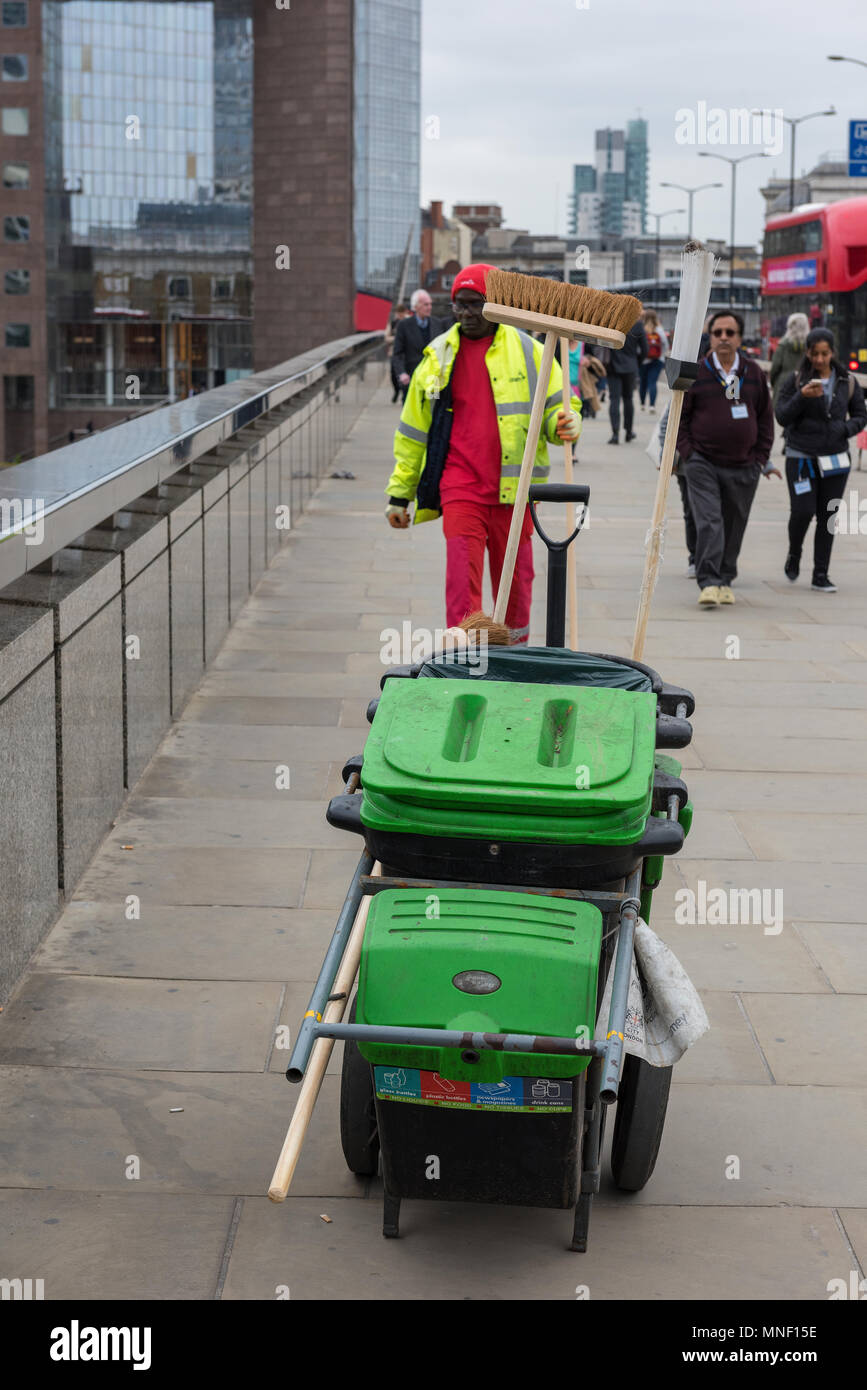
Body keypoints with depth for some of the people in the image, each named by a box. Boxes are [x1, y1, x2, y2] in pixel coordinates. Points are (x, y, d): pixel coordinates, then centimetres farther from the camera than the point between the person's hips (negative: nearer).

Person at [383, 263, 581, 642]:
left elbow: (555, 408, 12)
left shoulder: (528, 352, 4)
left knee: (514, 577, 10)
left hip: (512, 489, 0)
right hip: (460, 487, 0)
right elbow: (414, 432, 15)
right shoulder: (438, 356, 9)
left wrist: (565, 423, -14)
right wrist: (399, 493, 13)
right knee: (462, 577, -10)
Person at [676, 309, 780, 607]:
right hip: (702, 464, -3)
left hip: (743, 468, 3)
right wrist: (688, 452, -5)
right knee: (709, 523, -15)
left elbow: (765, 417, 13)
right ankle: (708, 582, -18)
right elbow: (679, 415, 4)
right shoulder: (695, 373, -1)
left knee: (734, 528, 10)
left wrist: (761, 457, 7)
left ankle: (725, 581, 23)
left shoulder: (754, 373, 7)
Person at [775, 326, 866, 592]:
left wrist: (845, 428, -10)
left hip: (835, 460, 2)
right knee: (802, 511, -12)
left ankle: (821, 575, 11)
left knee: (827, 516, 2)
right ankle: (794, 554, 18)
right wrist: (802, 397, -20)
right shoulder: (794, 380, -1)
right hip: (801, 458, -2)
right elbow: (782, 417, -5)